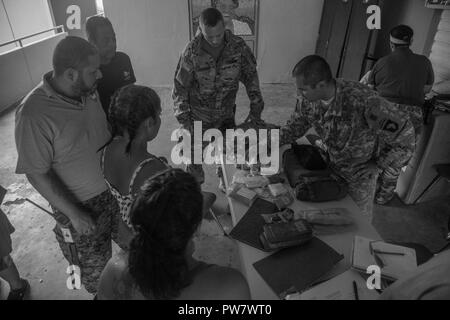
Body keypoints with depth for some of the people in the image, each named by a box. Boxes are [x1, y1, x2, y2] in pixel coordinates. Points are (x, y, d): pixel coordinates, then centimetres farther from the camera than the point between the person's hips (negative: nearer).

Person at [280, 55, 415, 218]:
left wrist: (378, 166, -24)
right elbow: (296, 125, 0)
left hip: (359, 174, -4)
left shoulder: (363, 101, -38)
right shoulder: (307, 98, -20)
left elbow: (404, 137, -26)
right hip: (328, 162, 4)